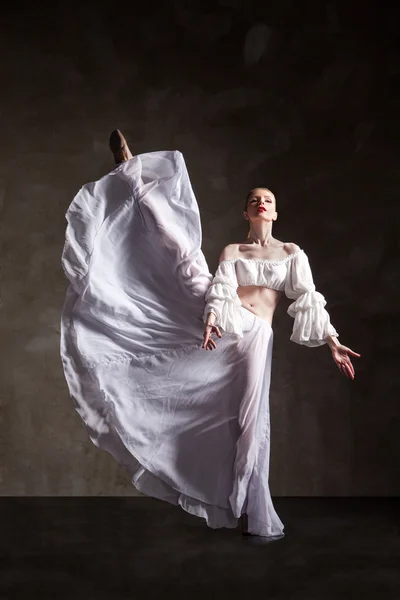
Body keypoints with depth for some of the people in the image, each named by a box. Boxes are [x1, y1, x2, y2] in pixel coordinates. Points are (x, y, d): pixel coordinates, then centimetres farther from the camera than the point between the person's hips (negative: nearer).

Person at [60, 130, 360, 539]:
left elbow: (309, 300, 6)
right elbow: (221, 290, -5)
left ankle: (251, 512, 0)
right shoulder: (232, 252, 14)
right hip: (220, 323, 0)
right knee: (187, 260, -20)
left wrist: (332, 341, -5)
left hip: (255, 335, 0)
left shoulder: (292, 253, 14)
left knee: (250, 417, -7)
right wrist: (212, 319, -26)